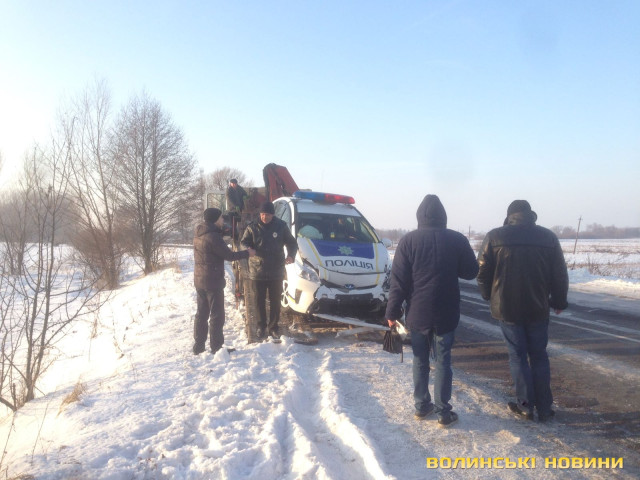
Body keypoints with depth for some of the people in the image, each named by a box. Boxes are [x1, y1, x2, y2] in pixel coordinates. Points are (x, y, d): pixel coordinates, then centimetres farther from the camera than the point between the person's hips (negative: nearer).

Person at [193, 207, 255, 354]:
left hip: (199, 280, 9)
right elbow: (228, 255, -16)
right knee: (217, 315, 1)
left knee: (201, 314, 15)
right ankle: (216, 347, 6)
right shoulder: (213, 236, -20)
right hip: (213, 281, -9)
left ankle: (199, 346, 21)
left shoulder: (199, 234, 8)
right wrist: (247, 253, -4)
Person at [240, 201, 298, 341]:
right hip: (258, 271, 0)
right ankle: (261, 327, 23)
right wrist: (249, 249, -24)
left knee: (275, 301, 9)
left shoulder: (281, 226, -1)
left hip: (276, 272, 0)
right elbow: (243, 242, 0)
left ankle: (273, 327, 23)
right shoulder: (252, 227, -2)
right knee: (260, 301, 9)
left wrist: (291, 255, -13)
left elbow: (292, 243, 6)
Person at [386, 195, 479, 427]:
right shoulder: (457, 240, -5)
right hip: (445, 314, 0)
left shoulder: (408, 241, -6)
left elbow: (398, 281, -8)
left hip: (417, 313, 1)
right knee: (442, 361, 7)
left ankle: (421, 405, 20)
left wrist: (392, 312, -2)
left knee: (420, 360, 14)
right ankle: (443, 411, 10)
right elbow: (471, 272, 5)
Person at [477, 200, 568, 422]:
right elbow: (560, 275, 3)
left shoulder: (494, 236, -6)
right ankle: (544, 408, 18)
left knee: (518, 356, 10)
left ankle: (525, 405, 12)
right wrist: (559, 302, 16)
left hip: (507, 309, -2)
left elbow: (482, 272, -4)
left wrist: (489, 296, 12)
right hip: (538, 309, 2)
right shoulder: (548, 237, 0)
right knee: (539, 356, 14)